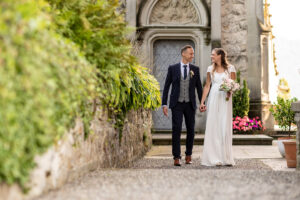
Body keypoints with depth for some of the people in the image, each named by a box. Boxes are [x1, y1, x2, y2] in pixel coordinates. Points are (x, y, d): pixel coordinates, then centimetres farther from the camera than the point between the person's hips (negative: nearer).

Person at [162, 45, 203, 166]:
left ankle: (188, 155, 22)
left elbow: (199, 87, 10)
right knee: (176, 129, -10)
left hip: (190, 104, 2)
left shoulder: (195, 69, 6)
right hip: (177, 104, -2)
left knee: (191, 130, 6)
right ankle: (176, 157, -6)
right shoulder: (173, 68, 2)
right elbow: (166, 87, 3)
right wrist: (164, 104, -3)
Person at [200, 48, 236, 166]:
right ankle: (214, 158, 1)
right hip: (213, 99, 2)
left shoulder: (230, 68, 2)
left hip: (225, 100, -2)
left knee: (225, 127, -3)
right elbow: (207, 86, 12)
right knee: (213, 127, -2)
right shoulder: (211, 69, 10)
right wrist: (202, 102, 6)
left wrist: (230, 91, -19)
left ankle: (226, 158, 4)